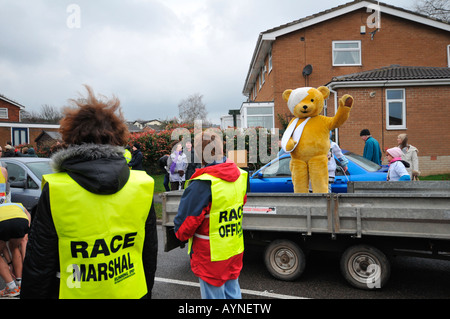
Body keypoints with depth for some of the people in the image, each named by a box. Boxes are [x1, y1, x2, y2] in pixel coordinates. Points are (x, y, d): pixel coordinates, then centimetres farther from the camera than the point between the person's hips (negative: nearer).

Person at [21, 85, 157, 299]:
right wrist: (146, 291, 16)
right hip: (132, 292, 2)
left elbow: (38, 265, -8)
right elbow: (149, 254, 2)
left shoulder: (54, 192, -17)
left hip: (75, 293, -1)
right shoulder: (142, 186, -9)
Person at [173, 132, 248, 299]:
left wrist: (180, 234, 4)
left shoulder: (202, 184, -27)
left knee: (214, 294, 12)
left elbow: (184, 224, -20)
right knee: (233, 292, 23)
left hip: (211, 257, -6)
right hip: (235, 251, 7)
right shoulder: (240, 176, -4)